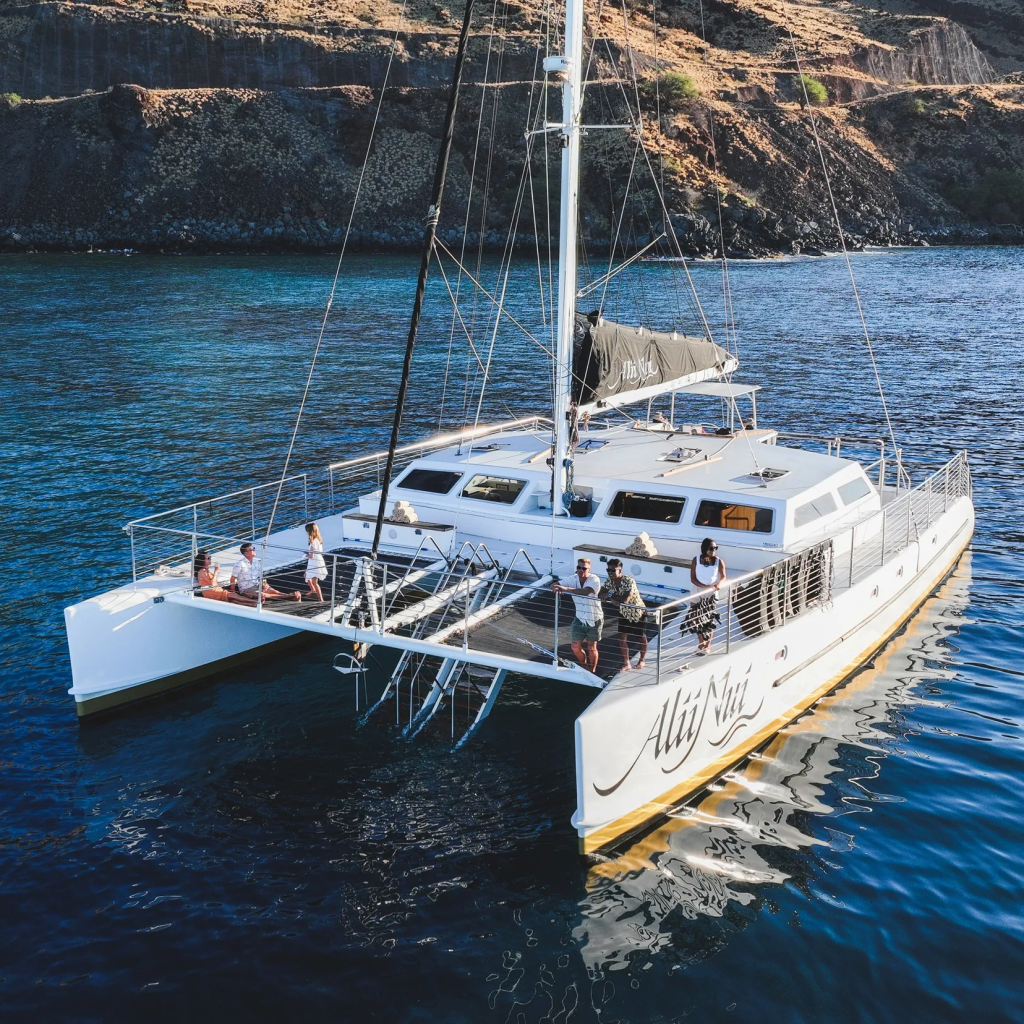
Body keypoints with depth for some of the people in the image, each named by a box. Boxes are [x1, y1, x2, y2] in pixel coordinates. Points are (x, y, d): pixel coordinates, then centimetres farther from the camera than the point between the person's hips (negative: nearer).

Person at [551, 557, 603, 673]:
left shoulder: (594, 580, -23)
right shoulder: (573, 579, -9)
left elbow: (586, 591, -42)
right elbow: (554, 585, -10)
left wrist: (566, 589, -51)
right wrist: (556, 588, -36)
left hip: (594, 619, -4)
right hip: (580, 618, 4)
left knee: (591, 648, 6)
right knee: (576, 648, 7)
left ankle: (592, 671, 29)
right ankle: (585, 668, 33)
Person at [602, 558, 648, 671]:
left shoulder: (629, 581, -35)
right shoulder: (609, 580, -14)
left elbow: (625, 599, -43)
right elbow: (601, 594, -15)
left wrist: (611, 594, -31)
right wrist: (615, 597, -33)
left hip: (638, 613, -5)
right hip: (624, 613, 5)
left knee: (641, 637, 12)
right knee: (622, 638, 0)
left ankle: (642, 660, 34)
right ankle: (626, 663, 12)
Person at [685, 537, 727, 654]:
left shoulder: (719, 561, -7)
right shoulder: (696, 560, -7)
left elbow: (723, 577, -8)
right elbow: (692, 578, -9)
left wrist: (718, 584, -31)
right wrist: (705, 586, -24)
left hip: (712, 596, 0)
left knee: (710, 621, 4)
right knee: (698, 620, 6)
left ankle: (707, 646, 14)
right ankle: (701, 644, 21)